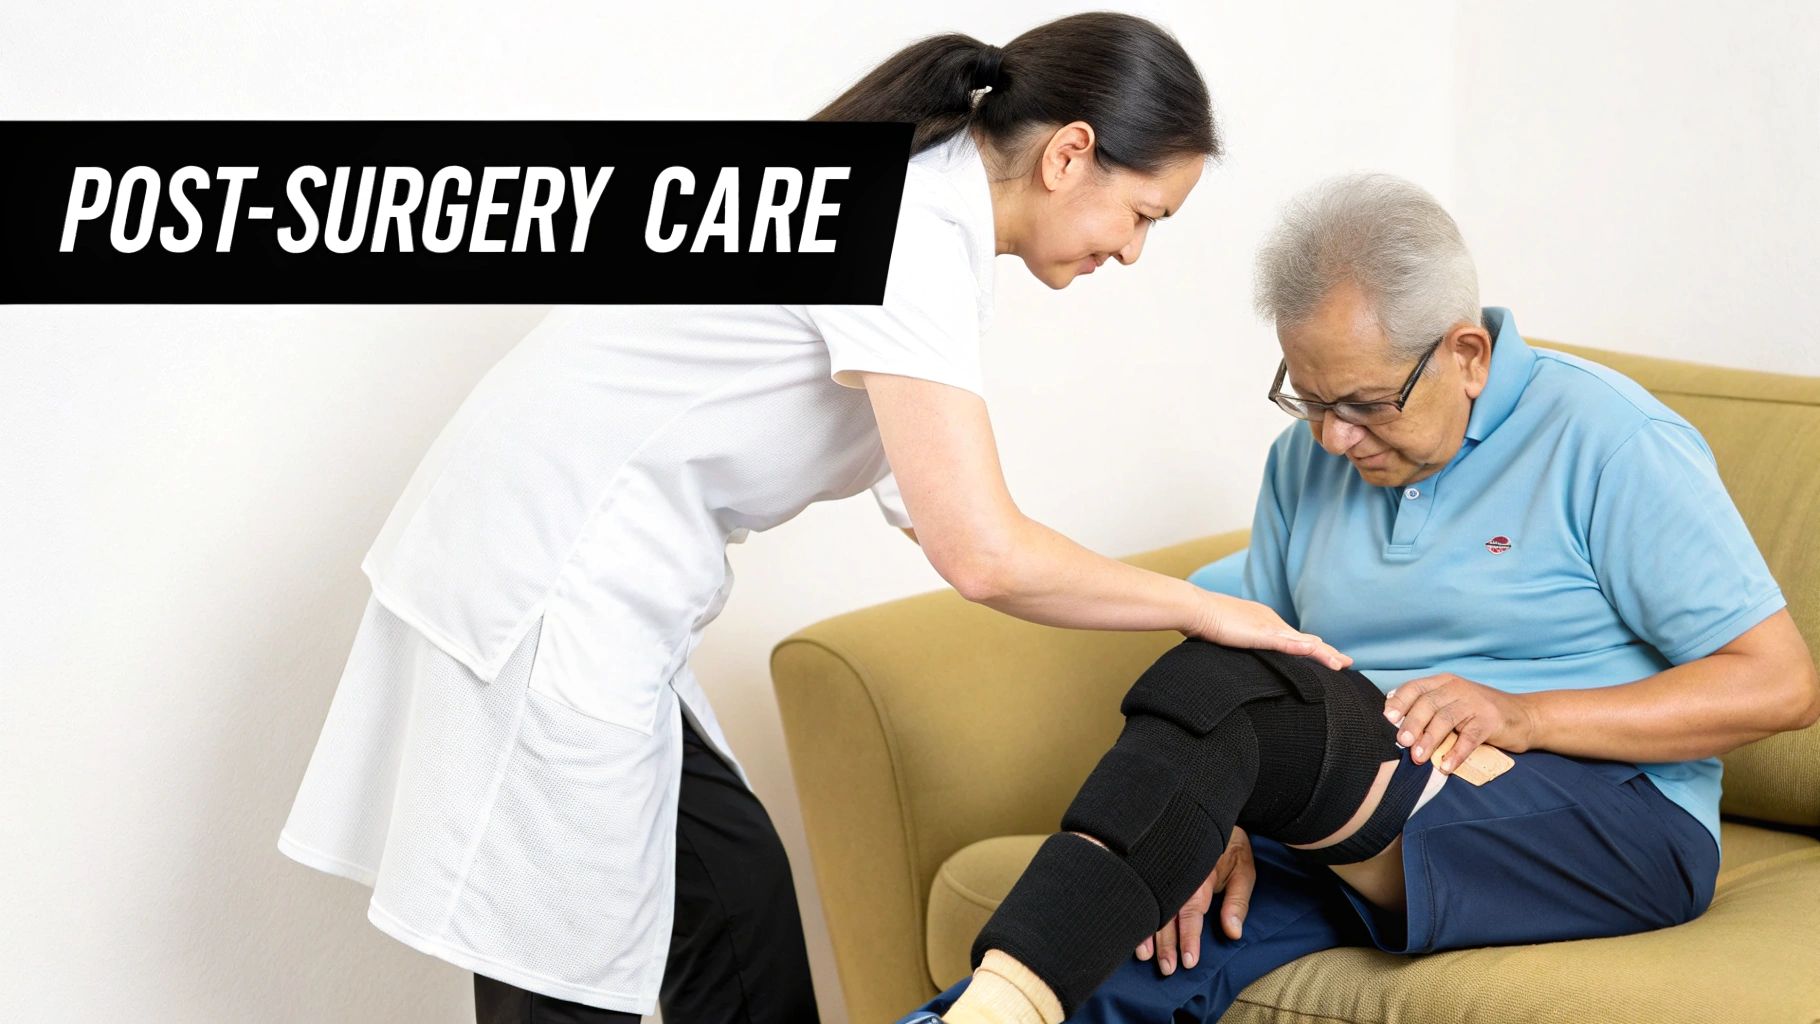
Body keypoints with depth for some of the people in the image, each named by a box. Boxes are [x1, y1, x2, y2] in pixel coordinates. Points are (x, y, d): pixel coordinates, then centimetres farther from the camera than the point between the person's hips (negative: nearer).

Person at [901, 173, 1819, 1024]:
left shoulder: (1607, 441, -3)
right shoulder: (1308, 458, 15)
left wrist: (1524, 715, -18)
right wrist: (1215, 823, -8)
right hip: (1360, 836, 6)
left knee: (1219, 686, -30)